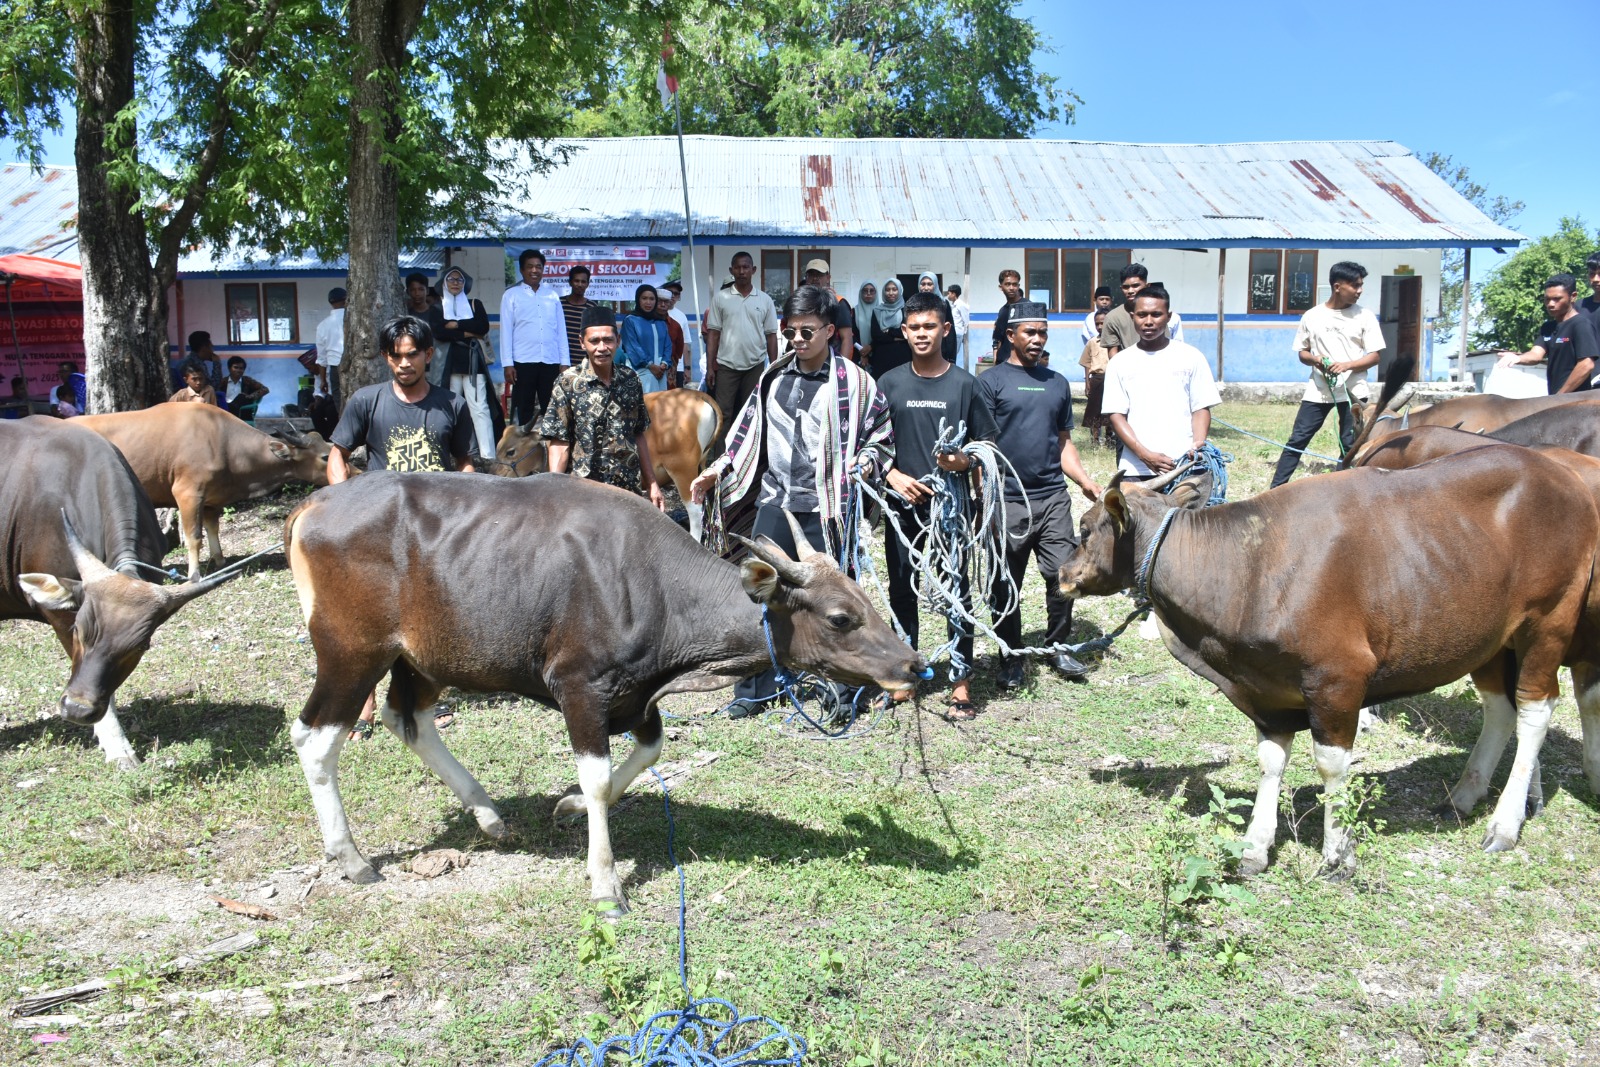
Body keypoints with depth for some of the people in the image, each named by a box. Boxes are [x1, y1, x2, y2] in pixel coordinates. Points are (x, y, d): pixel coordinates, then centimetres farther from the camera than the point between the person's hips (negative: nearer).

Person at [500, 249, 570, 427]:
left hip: (551, 362, 3)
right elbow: (506, 330, 1)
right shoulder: (511, 295, 5)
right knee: (522, 411, 1)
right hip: (523, 362, -3)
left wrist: (565, 362, 5)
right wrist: (508, 363, -7)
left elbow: (561, 331, 13)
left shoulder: (552, 297, 14)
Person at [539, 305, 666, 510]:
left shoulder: (630, 379, 5)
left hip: (630, 491, 4)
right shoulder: (567, 384, -6)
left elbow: (638, 436, 12)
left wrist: (652, 485, 10)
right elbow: (559, 445, -7)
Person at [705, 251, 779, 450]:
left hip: (755, 366, 1)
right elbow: (713, 333, 1)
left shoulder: (765, 300, 4)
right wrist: (710, 366, -4)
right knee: (723, 414, -2)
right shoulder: (720, 297, 1)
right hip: (726, 365, -1)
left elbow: (771, 336, 6)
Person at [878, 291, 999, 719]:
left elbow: (987, 440, 4)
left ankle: (961, 682, 7)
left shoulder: (963, 383, 1)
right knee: (901, 591, 9)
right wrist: (893, 476, -6)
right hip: (903, 502, 3)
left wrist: (964, 461, -15)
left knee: (957, 591, -1)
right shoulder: (890, 383, 6)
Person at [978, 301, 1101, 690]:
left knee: (1064, 576, -1)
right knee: (1006, 585, 3)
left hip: (1053, 497, 4)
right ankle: (1011, 658, 18)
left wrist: (1085, 481, 7)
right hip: (1008, 500, -4)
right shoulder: (991, 382, 1)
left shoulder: (1058, 383, 16)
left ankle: (1058, 647, 19)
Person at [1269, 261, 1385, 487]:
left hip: (1352, 390, 0)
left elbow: (1374, 356, -1)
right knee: (1297, 440, -1)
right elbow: (1301, 353, 10)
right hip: (1318, 390, 1)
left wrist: (1346, 365, -18)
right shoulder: (1312, 316, 2)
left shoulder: (1365, 316, 0)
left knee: (1350, 445, 2)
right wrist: (1315, 360, -13)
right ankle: (1275, 490, 3)